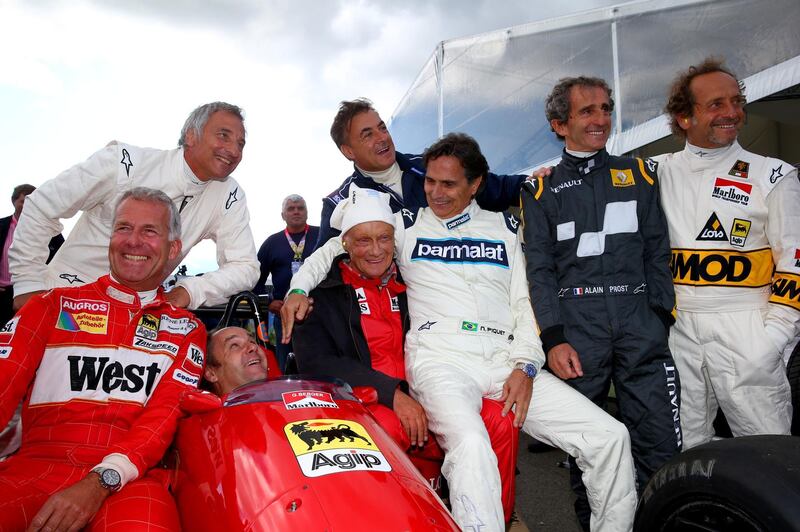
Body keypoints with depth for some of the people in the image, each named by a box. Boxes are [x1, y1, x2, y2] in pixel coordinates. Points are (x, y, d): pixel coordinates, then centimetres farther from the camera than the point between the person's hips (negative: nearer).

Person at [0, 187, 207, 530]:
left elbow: (166, 413, 0)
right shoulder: (56, 305, 14)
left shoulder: (186, 329, 12)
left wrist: (102, 481, -17)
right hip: (37, 464, 2)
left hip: (131, 476, -1)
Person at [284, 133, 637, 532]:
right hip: (439, 358, -3)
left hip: (507, 360, 3)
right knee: (469, 442, -37)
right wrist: (298, 290, 2)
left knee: (610, 436, -8)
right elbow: (332, 249, 20)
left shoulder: (506, 228, 20)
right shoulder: (406, 227, 15)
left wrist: (525, 365, 0)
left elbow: (524, 302, 15)